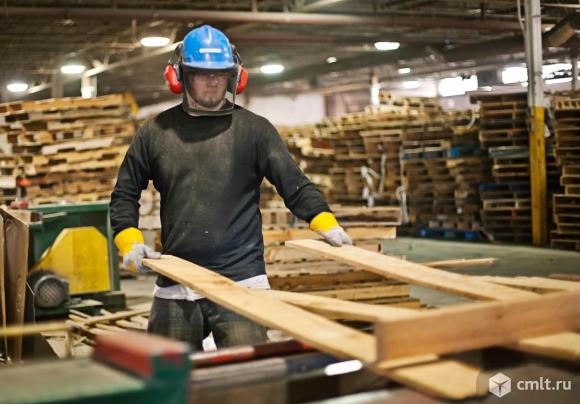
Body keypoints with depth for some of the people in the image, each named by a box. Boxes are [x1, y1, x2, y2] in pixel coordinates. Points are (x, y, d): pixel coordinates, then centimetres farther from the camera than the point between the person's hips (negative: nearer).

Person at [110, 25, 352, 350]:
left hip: (241, 281, -2)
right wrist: (130, 241, -2)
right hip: (174, 289, 3)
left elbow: (294, 184, 0)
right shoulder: (156, 132, 8)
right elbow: (125, 195, 14)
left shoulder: (254, 129, 3)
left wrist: (325, 222, -15)